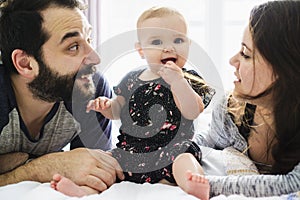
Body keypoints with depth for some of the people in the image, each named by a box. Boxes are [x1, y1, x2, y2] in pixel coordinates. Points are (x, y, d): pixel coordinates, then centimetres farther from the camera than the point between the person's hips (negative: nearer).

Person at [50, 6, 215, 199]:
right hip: (130, 151, 6)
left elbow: (192, 112, -16)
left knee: (184, 161, -35)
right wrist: (106, 105, 0)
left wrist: (177, 81, -28)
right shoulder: (132, 79, 14)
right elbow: (118, 110, 24)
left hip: (172, 148, -6)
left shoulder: (188, 80, 0)